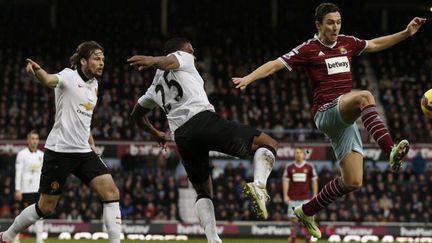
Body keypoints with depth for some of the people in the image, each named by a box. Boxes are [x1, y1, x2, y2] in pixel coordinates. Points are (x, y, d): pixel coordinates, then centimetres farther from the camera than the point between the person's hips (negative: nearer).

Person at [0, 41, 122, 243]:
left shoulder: (93, 85, 13)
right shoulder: (69, 76, -10)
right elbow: (50, 80, -34)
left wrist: (92, 146, 21)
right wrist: (38, 71, -57)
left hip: (83, 151, 7)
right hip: (60, 149, -7)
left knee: (111, 192, -10)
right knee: (46, 207, 2)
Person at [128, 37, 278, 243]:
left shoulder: (156, 85, 33)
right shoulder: (181, 57, 18)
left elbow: (137, 114, 45)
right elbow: (169, 61, -8)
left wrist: (155, 133, 62)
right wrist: (153, 61, -31)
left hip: (181, 135, 6)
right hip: (204, 119, -6)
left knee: (203, 192, 22)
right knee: (267, 143, 1)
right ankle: (258, 184, -29)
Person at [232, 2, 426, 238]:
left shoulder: (347, 43, 15)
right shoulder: (309, 49, -2)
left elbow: (375, 44, 31)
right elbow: (275, 65, -6)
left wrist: (406, 33, 27)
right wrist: (248, 78, -21)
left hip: (346, 119, 7)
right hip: (326, 113, -7)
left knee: (352, 181, -1)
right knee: (364, 96, -37)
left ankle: (307, 211, 19)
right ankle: (391, 150, -53)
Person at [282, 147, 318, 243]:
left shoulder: (309, 167, 4)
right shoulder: (289, 167, 5)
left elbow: (314, 181, 6)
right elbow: (285, 181, 6)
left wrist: (315, 195, 1)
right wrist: (285, 195, -2)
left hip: (305, 198, -1)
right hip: (293, 198, 1)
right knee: (293, 220, -1)